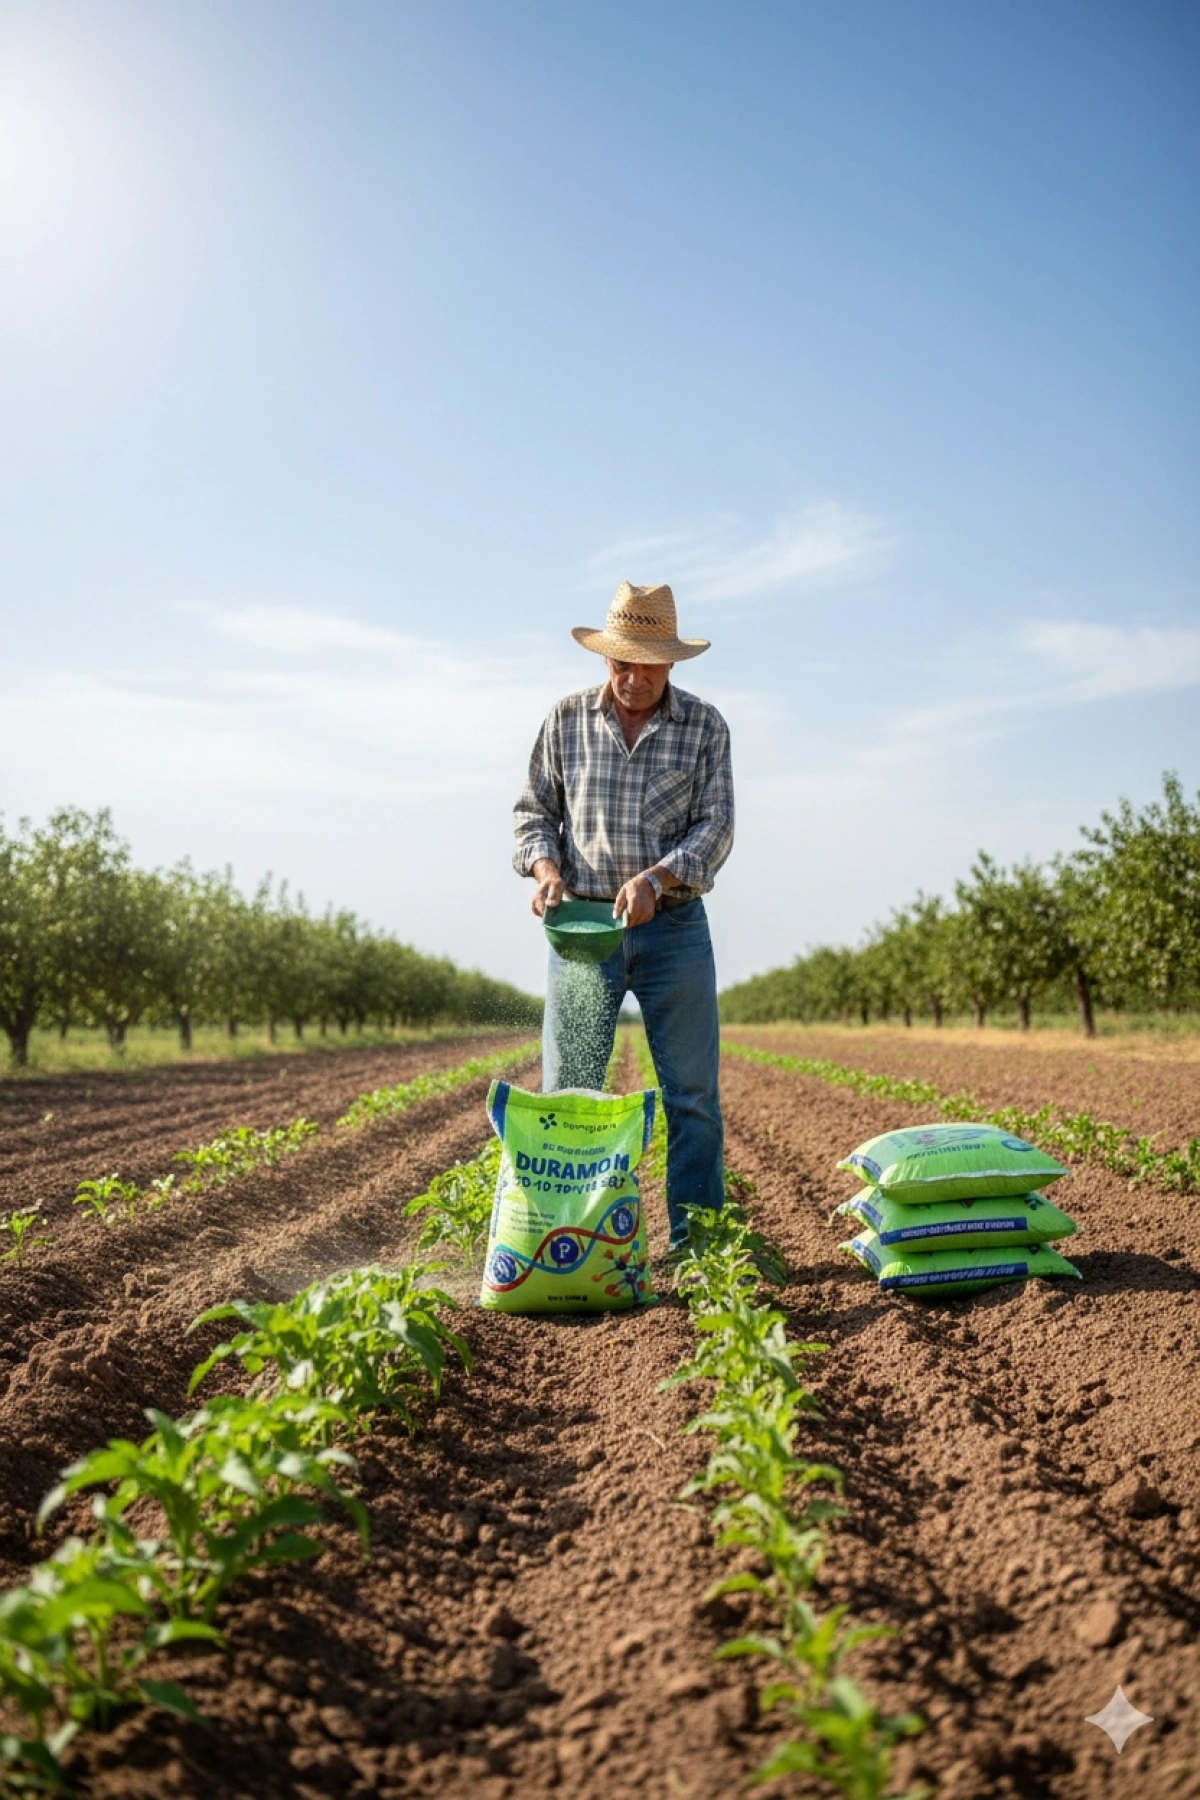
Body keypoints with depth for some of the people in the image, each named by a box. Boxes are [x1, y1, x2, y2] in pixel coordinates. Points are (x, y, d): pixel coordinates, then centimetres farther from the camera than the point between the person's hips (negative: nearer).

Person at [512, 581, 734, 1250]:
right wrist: (546, 868, -12)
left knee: (693, 1094, 2)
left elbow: (715, 825, -5)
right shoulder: (567, 719, 4)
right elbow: (534, 810, 9)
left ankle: (696, 1244, 13)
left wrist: (655, 877, -22)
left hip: (674, 926, 0)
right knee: (567, 1092, 2)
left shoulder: (705, 726, 1)